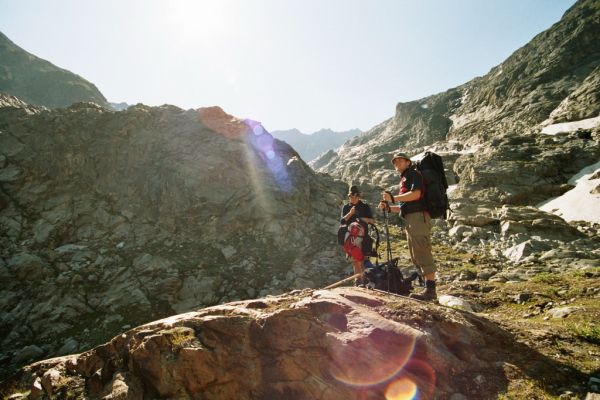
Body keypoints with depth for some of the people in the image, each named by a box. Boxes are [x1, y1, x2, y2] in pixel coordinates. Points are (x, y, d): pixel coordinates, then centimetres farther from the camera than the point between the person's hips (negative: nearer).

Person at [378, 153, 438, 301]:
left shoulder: (413, 174, 2)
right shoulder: (405, 179, 29)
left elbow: (416, 194, -17)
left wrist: (394, 198, -13)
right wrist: (388, 207, 16)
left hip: (418, 217, -11)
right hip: (410, 220, 11)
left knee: (422, 254, -15)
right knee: (416, 257, 10)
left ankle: (430, 290, -15)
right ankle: (429, 288, 14)